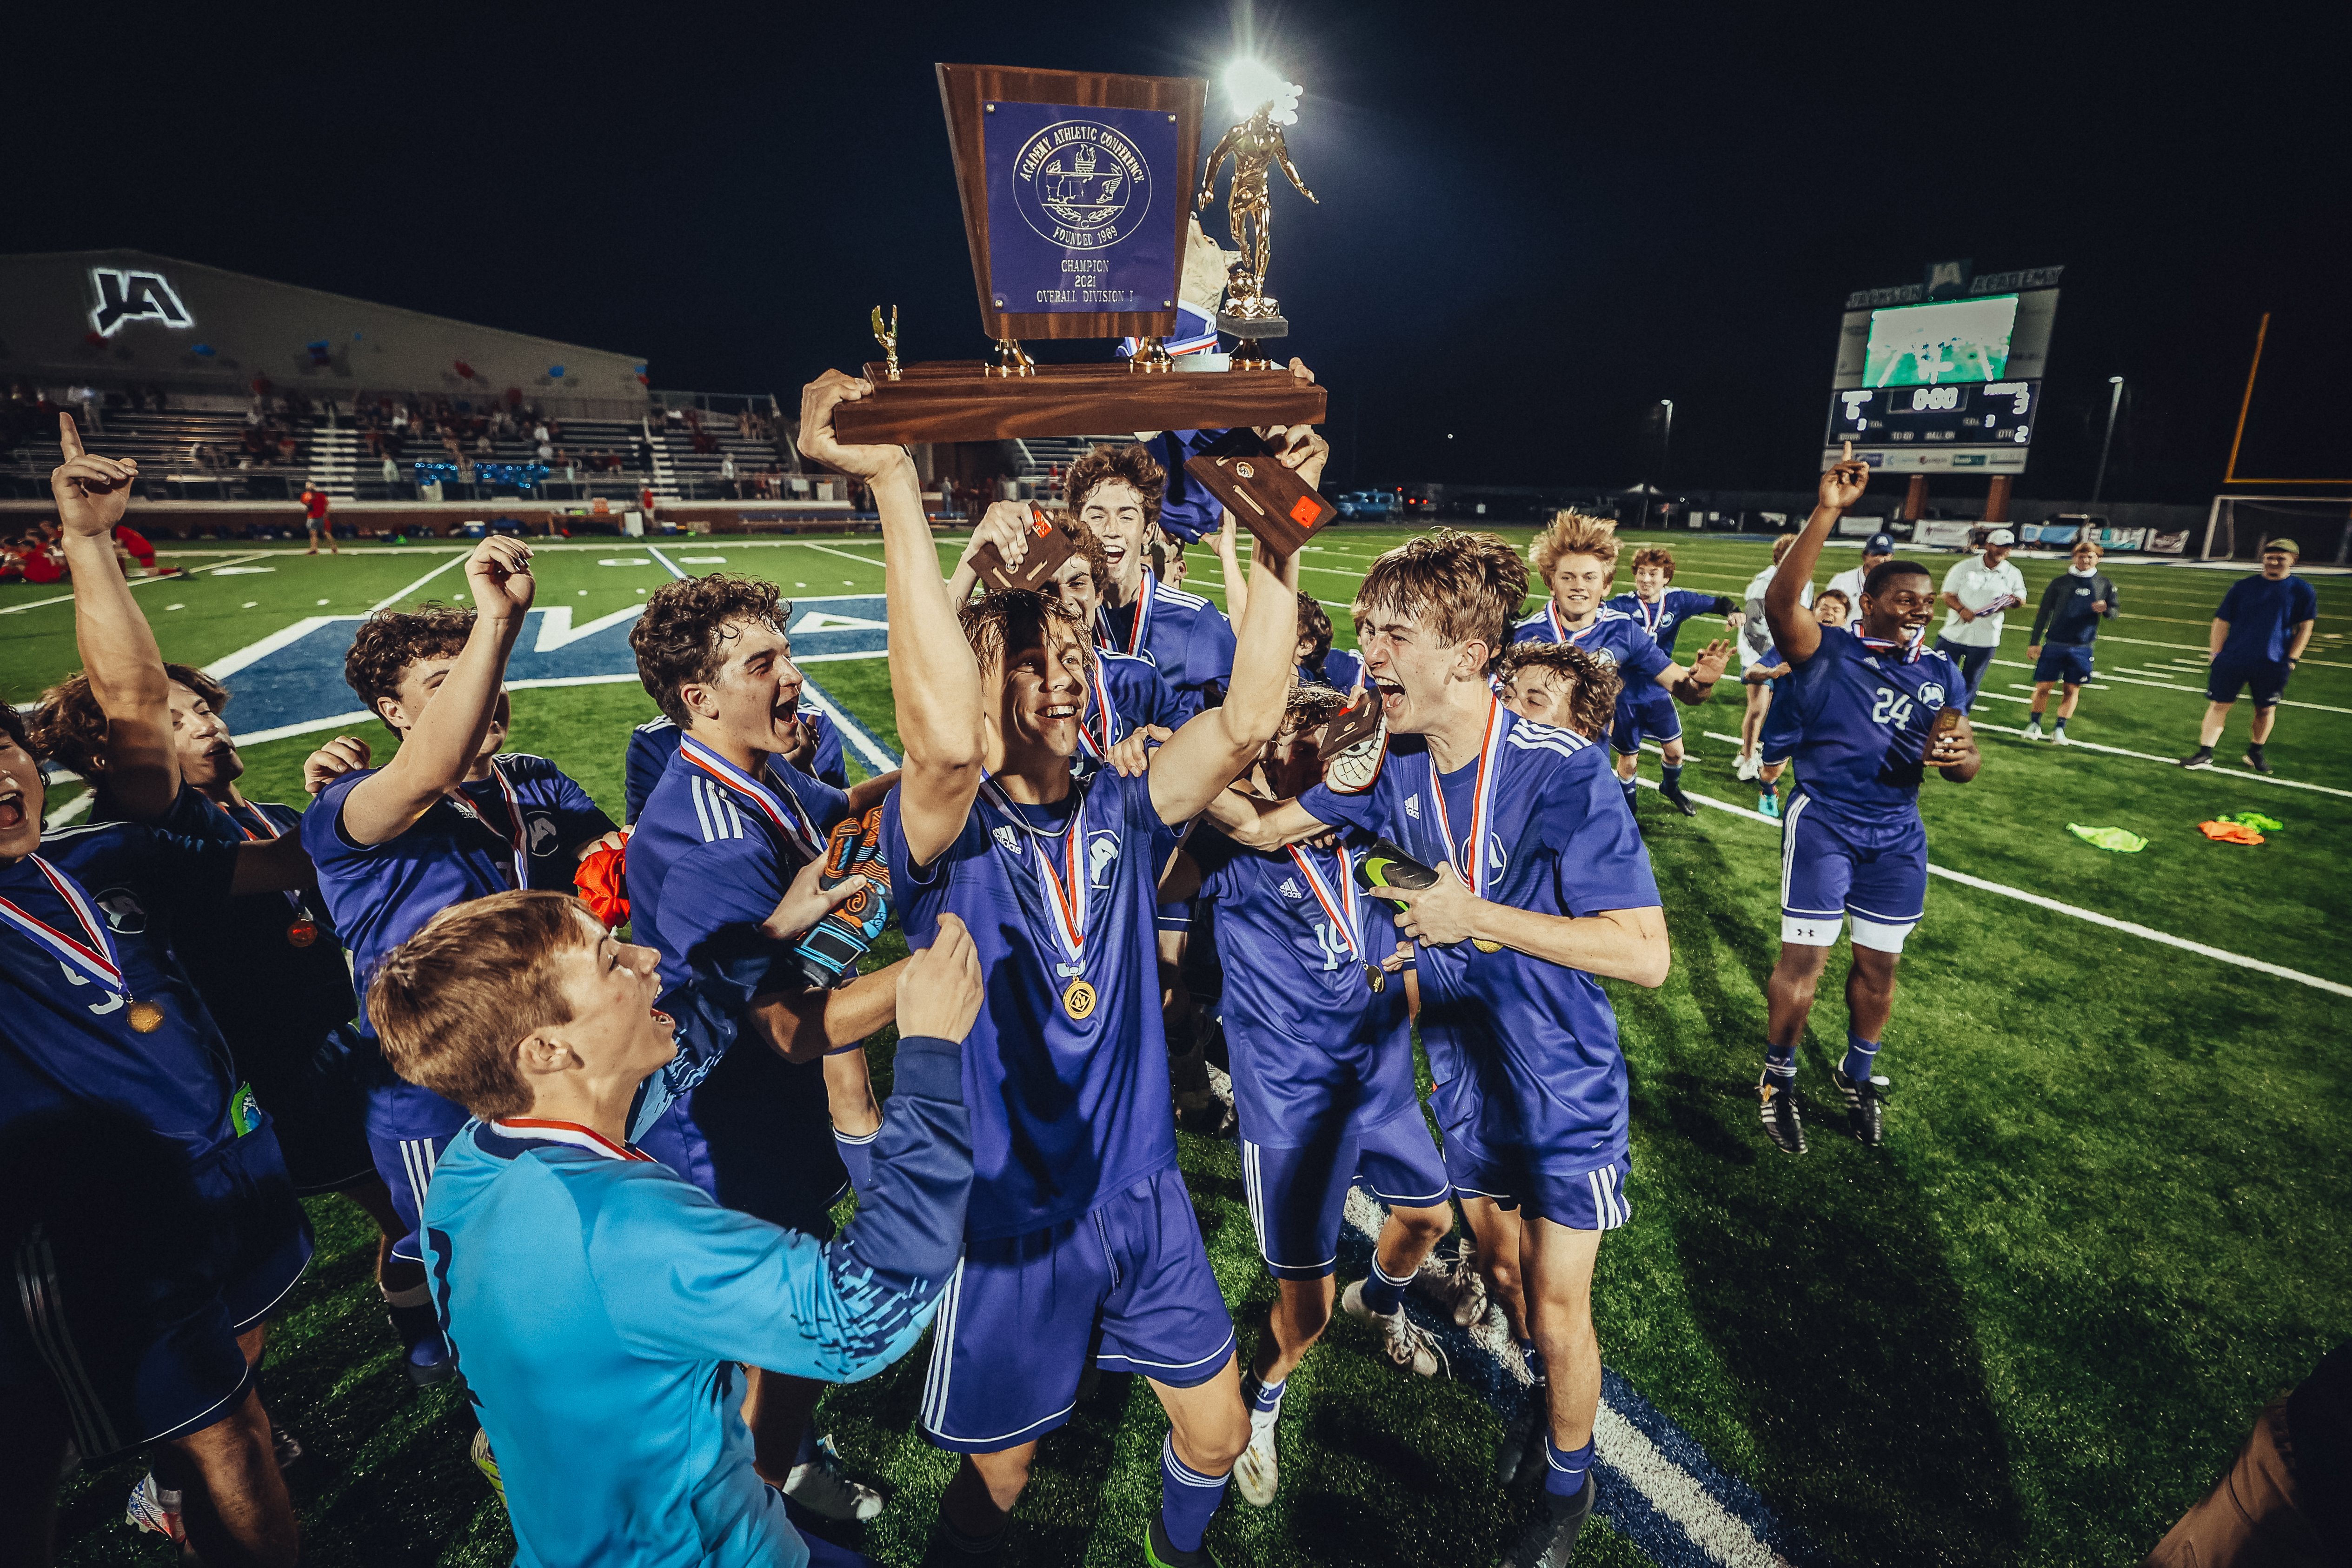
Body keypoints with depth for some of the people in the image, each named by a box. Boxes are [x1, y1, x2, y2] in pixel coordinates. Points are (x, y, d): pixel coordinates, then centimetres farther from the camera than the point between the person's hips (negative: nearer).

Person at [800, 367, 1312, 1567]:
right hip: (1010, 1215, -3)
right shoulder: (948, 832, -16)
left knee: (1216, 1433, 21)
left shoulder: (1121, 814, -5)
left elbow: (1247, 719, -19)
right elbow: (943, 738, -40)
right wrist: (894, 484, -42)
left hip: (1143, 1194, 4)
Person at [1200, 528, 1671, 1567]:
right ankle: (1547, 1392, 57)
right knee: (1499, 1264, 25)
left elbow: (1646, 955, -30)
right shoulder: (1396, 769, -11)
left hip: (1564, 1091, -5)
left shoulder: (1564, 772, -28)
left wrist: (1479, 917, -33)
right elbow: (1265, 826, 0)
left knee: (1558, 1306, 11)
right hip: (1466, 1080, 5)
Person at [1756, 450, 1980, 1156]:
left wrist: (1959, 754, -17)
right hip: (1822, 824, -5)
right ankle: (1779, 1079, 19)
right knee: (1803, 959, -2)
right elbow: (1779, 601, -30)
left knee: (1879, 964, 15)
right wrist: (1827, 512, -36)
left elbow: (1966, 766, 8)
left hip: (1897, 834, 5)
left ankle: (1857, 1075, 38)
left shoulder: (1940, 673, 7)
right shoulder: (1826, 650, -9)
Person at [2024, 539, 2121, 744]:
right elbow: (2044, 613, 7)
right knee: (2043, 686, -2)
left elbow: (2114, 613, 9)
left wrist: (2105, 610, -16)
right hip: (2054, 645, -1)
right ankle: (2034, 724, 12)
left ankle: (2060, 729, 9)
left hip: (2082, 648, 1)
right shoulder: (2060, 583, 4)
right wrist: (2034, 642, 3)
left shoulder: (2105, 584, 8)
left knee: (2073, 689, 3)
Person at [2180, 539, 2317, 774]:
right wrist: (2217, 655, 0)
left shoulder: (2303, 591, 4)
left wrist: (2291, 659, -1)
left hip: (2272, 666, 0)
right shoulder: (2243, 587, 5)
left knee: (2266, 709, 8)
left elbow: (2306, 627, 6)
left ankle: (2256, 753, 24)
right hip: (2232, 660, 0)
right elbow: (2222, 622, 7)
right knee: (2219, 705, -3)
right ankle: (2204, 754, -1)